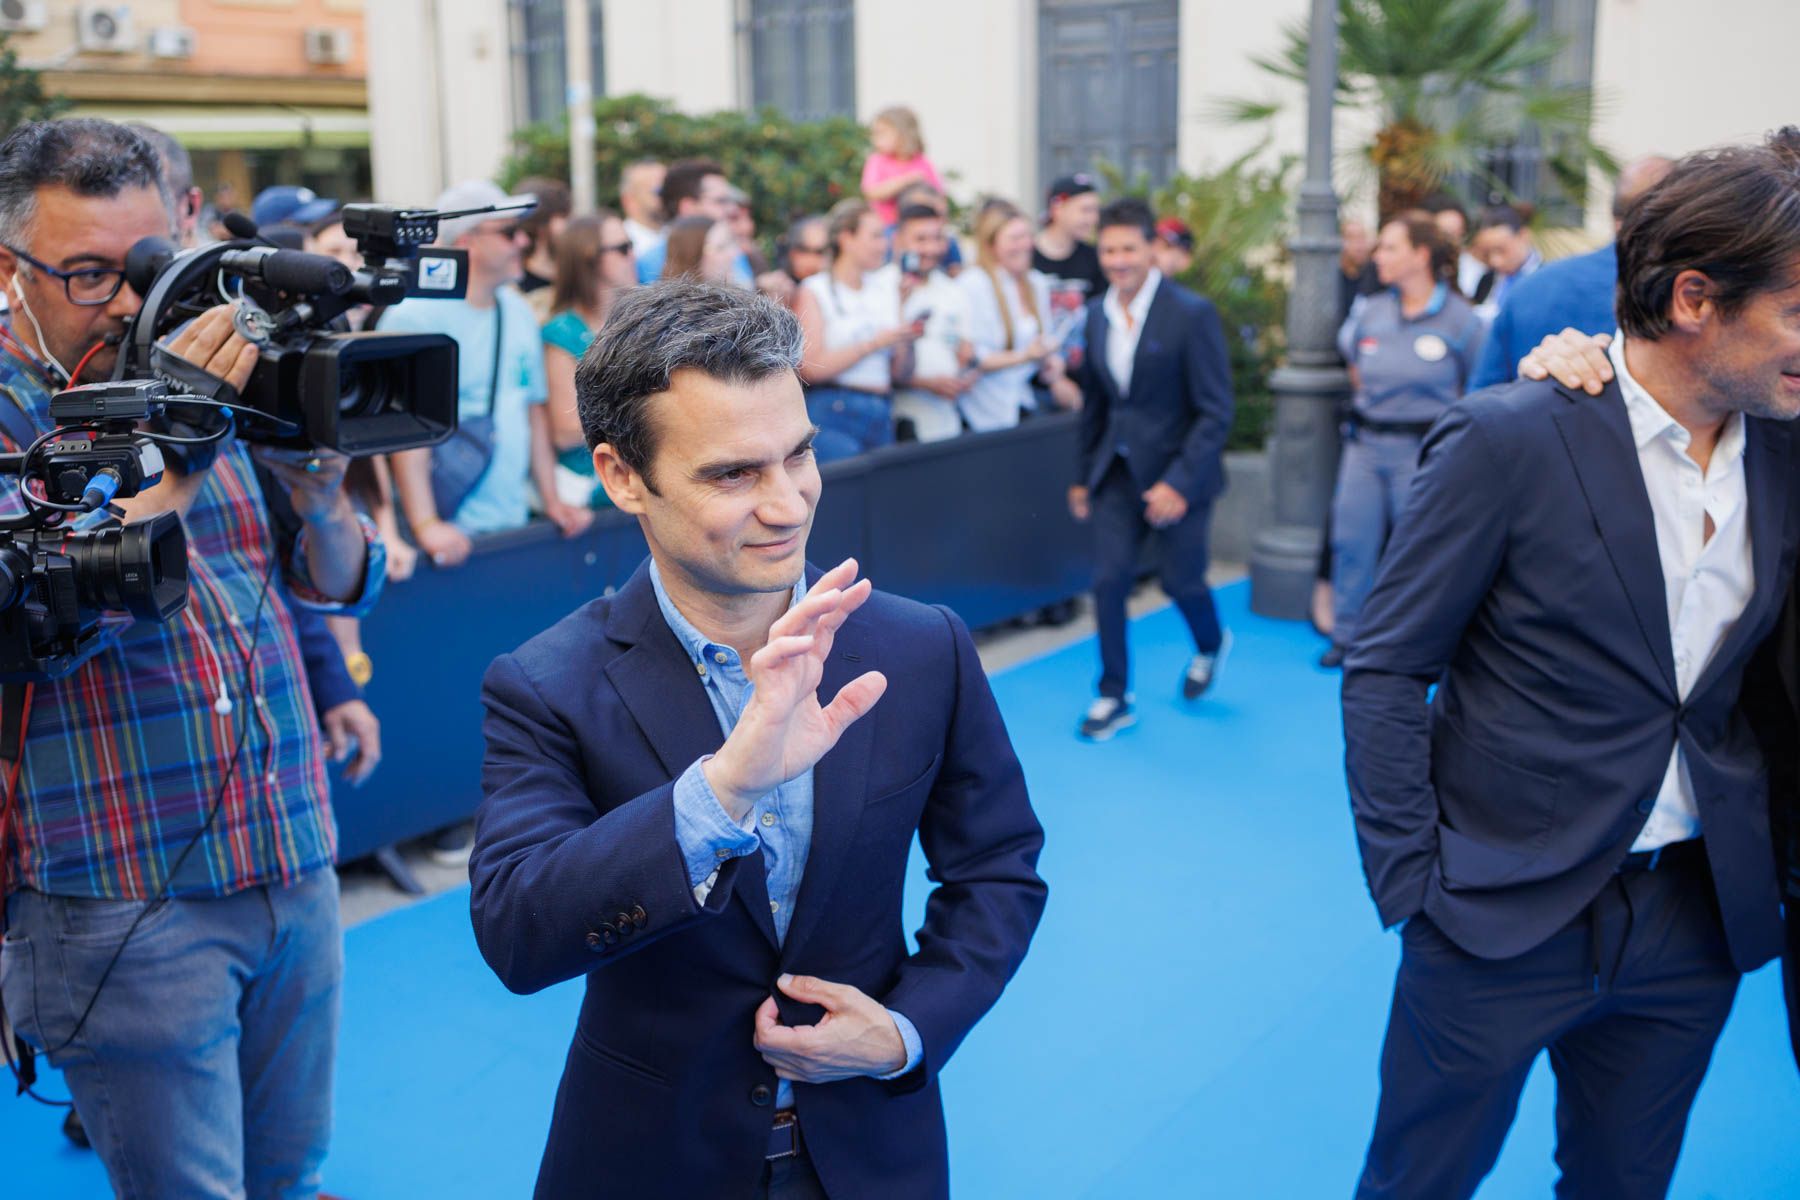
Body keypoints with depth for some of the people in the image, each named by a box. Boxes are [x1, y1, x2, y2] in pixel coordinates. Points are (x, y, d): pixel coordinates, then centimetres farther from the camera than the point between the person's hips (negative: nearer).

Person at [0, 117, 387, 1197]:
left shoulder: (215, 383, 7)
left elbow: (341, 587, 9)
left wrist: (320, 493, -11)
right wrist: (168, 464, -26)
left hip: (297, 874, 5)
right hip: (124, 908, -5)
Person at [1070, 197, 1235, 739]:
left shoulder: (1192, 314, -15)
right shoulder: (1098, 313, 2)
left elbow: (1216, 411, -16)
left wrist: (1180, 482, -22)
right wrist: (1083, 474, 14)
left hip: (1179, 470, -4)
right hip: (1120, 470, 4)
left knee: (1181, 580, 7)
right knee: (1108, 581, -2)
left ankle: (1210, 646, 41)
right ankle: (1114, 697, 11)